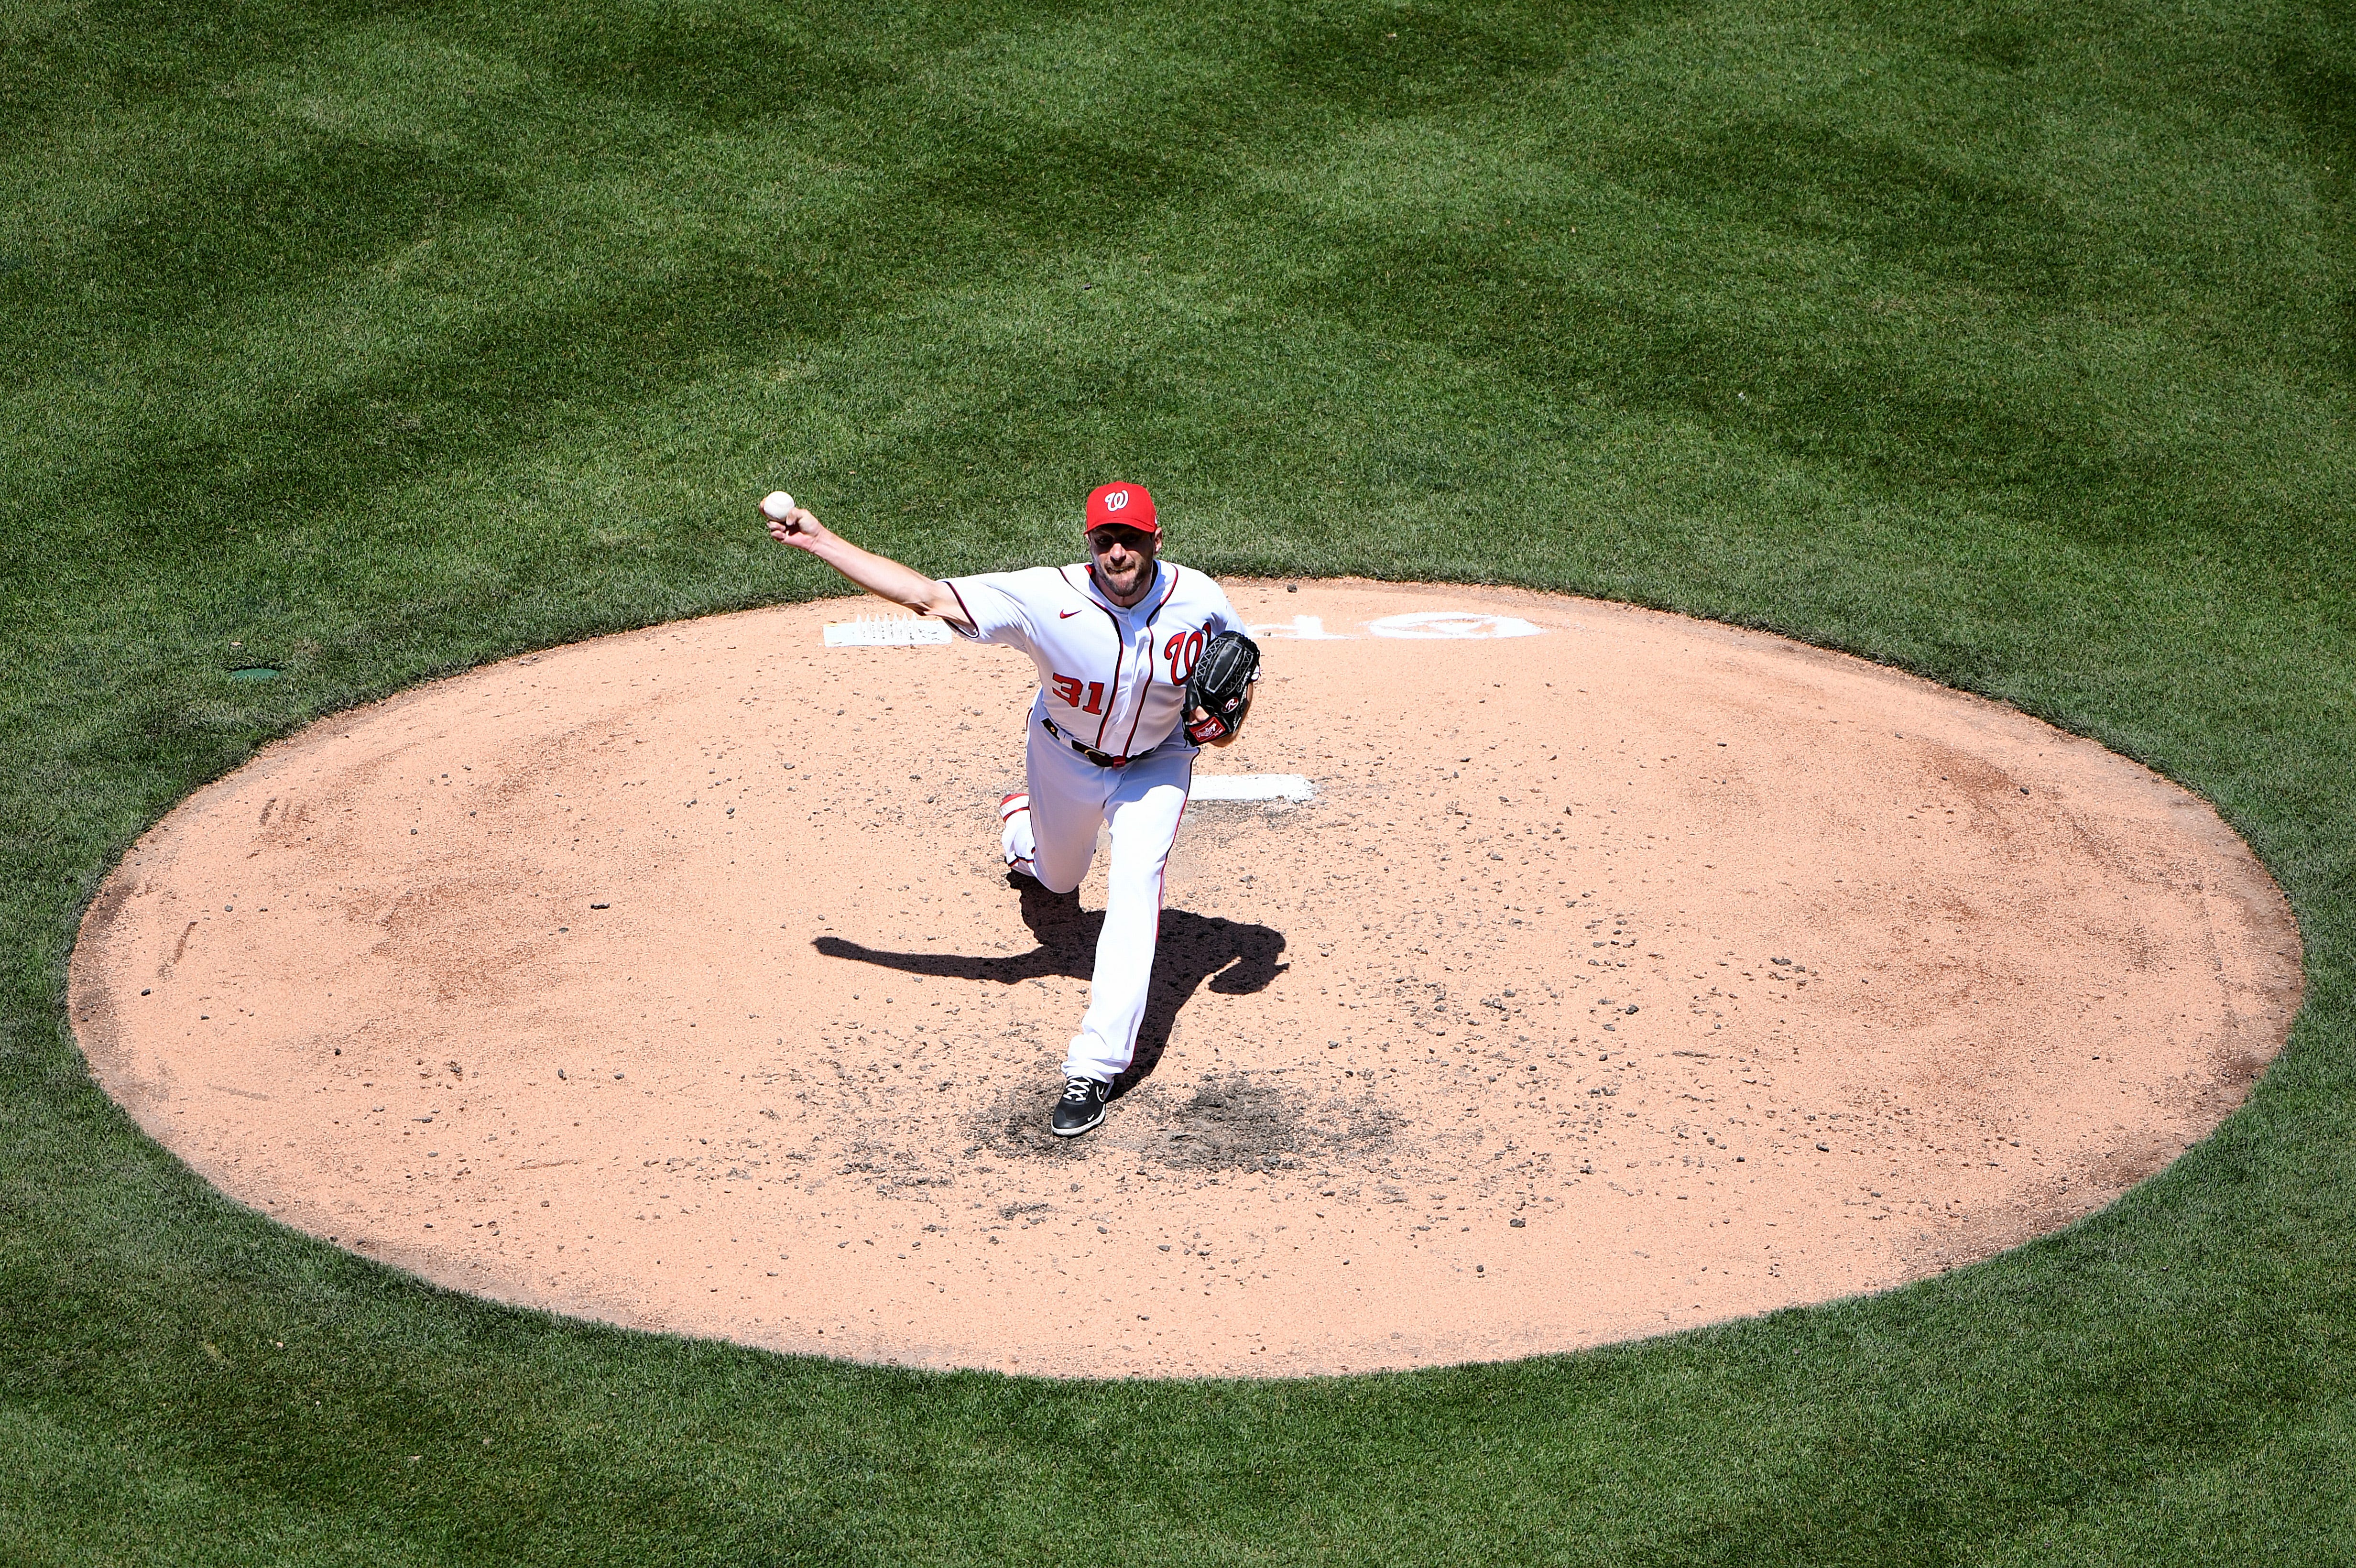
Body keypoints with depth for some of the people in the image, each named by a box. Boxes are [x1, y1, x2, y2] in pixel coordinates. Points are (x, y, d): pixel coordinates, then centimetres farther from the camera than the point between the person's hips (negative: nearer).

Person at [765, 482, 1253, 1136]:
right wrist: (821, 542, -39)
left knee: (1134, 886, -22)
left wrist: (1231, 714, -25)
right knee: (1057, 880, 25)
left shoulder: (1201, 600, -27)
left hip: (1156, 763, -1)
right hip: (1065, 757, 1)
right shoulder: (1048, 598, -34)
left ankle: (1096, 1065, -21)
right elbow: (927, 595, -35)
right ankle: (1022, 819, 65)